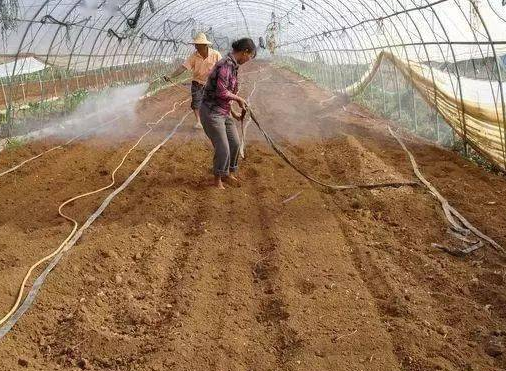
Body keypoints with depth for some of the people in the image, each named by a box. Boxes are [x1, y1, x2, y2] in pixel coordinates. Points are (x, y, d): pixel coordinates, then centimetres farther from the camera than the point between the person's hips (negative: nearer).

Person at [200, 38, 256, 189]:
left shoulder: (232, 66, 11)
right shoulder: (226, 65, -19)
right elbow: (221, 92, -26)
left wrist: (233, 113, 22)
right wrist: (239, 98, -11)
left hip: (224, 113, 9)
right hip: (211, 112, -9)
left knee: (235, 144, 13)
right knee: (223, 149, -3)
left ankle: (229, 173, 33)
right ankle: (218, 179, 18)